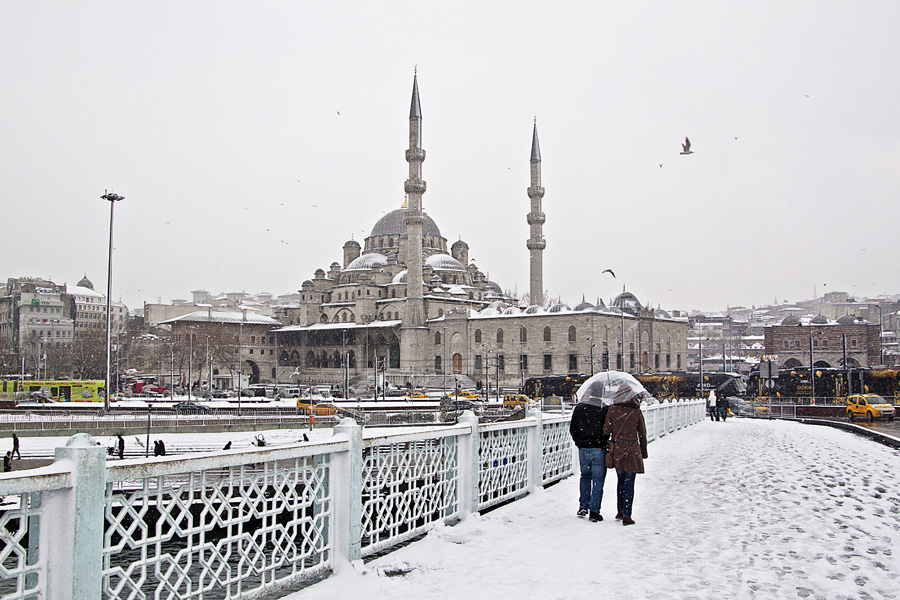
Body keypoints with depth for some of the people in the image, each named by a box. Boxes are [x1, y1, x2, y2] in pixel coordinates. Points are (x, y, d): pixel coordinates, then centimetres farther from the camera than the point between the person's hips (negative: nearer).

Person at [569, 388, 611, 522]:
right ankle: (594, 512, 4)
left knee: (585, 475, 23)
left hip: (583, 449, 3)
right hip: (599, 449, -3)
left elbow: (572, 429, 5)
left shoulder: (579, 408, 0)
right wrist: (604, 442, 8)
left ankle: (583, 506, 18)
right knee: (598, 480, 5)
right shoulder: (605, 409, -10)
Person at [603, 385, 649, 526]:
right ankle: (626, 516, -4)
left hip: (617, 450, 2)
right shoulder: (636, 412, -5)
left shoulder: (612, 410, -4)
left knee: (621, 480, 18)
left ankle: (620, 511, 26)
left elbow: (606, 430, -4)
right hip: (632, 450, -2)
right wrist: (644, 451, 12)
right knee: (629, 483, 0)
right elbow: (642, 434, 1)